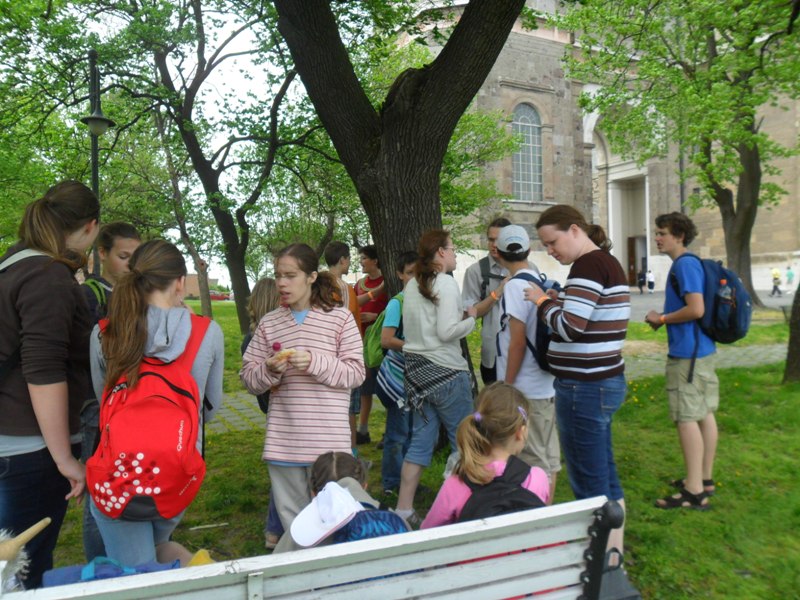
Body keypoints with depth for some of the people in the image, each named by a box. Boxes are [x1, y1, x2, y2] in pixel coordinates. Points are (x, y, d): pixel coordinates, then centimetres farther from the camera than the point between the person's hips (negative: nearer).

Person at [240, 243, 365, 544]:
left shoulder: (340, 317, -2)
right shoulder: (269, 323, 7)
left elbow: (355, 373, -5)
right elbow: (248, 377, 8)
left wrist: (315, 362, -18)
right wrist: (269, 370, -14)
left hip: (328, 439, -3)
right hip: (282, 440, 3)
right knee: (290, 515, 16)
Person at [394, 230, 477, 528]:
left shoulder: (412, 285, 12)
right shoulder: (446, 283, -12)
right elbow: (447, 332, -19)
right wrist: (471, 318, -2)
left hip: (416, 368, 8)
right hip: (445, 372, -8)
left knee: (421, 440, 12)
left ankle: (404, 509, 15)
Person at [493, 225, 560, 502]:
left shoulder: (515, 286, -17)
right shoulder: (540, 280, 9)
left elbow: (518, 341, -19)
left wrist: (508, 385, -13)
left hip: (526, 389, -9)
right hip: (545, 383, 9)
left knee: (536, 457, 1)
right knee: (548, 455, 17)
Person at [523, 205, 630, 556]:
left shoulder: (588, 265, -16)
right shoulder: (608, 263, 14)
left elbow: (570, 327, -23)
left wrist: (543, 302, -7)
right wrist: (557, 301, 8)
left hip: (584, 388, -11)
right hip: (607, 382, 11)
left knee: (589, 486, 0)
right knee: (605, 476, 18)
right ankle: (614, 553, 31)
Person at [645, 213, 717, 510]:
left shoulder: (685, 264, -15)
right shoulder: (687, 264, 15)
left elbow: (696, 309, -24)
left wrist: (662, 319, -11)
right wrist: (664, 318, 9)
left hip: (687, 352, -10)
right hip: (701, 349, 10)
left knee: (687, 418, -6)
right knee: (704, 414, 14)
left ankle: (694, 491, 0)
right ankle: (705, 479, 25)